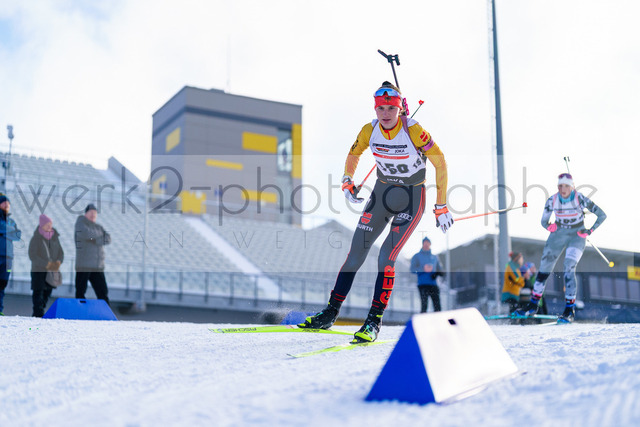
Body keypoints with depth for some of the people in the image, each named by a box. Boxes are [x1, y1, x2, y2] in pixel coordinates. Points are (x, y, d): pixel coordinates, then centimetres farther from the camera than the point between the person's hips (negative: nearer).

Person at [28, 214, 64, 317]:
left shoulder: (55, 237, 6)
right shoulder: (35, 238, -9)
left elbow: (60, 252, 8)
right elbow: (32, 256, -15)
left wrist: (58, 263, -14)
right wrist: (47, 265, -22)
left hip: (52, 271, 5)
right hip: (38, 270, -5)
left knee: (47, 293, 10)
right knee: (38, 293, -9)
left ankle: (37, 314, 22)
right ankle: (38, 315, -10)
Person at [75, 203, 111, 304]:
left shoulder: (99, 227, 20)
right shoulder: (81, 220, 4)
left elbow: (108, 239, 5)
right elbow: (84, 233, -16)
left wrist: (95, 240, -11)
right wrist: (98, 234, 0)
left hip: (98, 267, 5)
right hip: (83, 265, -5)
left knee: (103, 293, 1)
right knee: (80, 292, -1)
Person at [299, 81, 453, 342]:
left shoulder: (413, 131, -22)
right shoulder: (369, 131, -9)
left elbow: (440, 162, -15)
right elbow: (354, 154, 12)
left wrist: (441, 207, -15)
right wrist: (347, 182, -3)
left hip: (412, 197, -4)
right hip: (382, 193, 4)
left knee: (386, 258, -16)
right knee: (355, 254, 0)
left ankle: (374, 323, -6)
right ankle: (330, 314, 9)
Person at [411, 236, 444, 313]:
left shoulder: (435, 257, 22)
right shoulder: (417, 256, 11)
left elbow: (440, 270, 22)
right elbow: (412, 269, -2)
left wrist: (437, 273, -2)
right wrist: (423, 269, -19)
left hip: (433, 284, 4)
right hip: (423, 284, -4)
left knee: (437, 306, -6)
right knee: (424, 305, -15)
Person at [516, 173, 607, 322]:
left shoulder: (580, 199, -19)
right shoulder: (552, 201, -11)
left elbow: (602, 215, -11)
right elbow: (543, 221, 3)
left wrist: (590, 231, -20)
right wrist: (548, 226, -20)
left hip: (577, 236, -3)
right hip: (558, 235, 3)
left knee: (569, 269, -20)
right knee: (544, 269, 2)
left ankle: (570, 309, -13)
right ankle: (533, 305, 15)